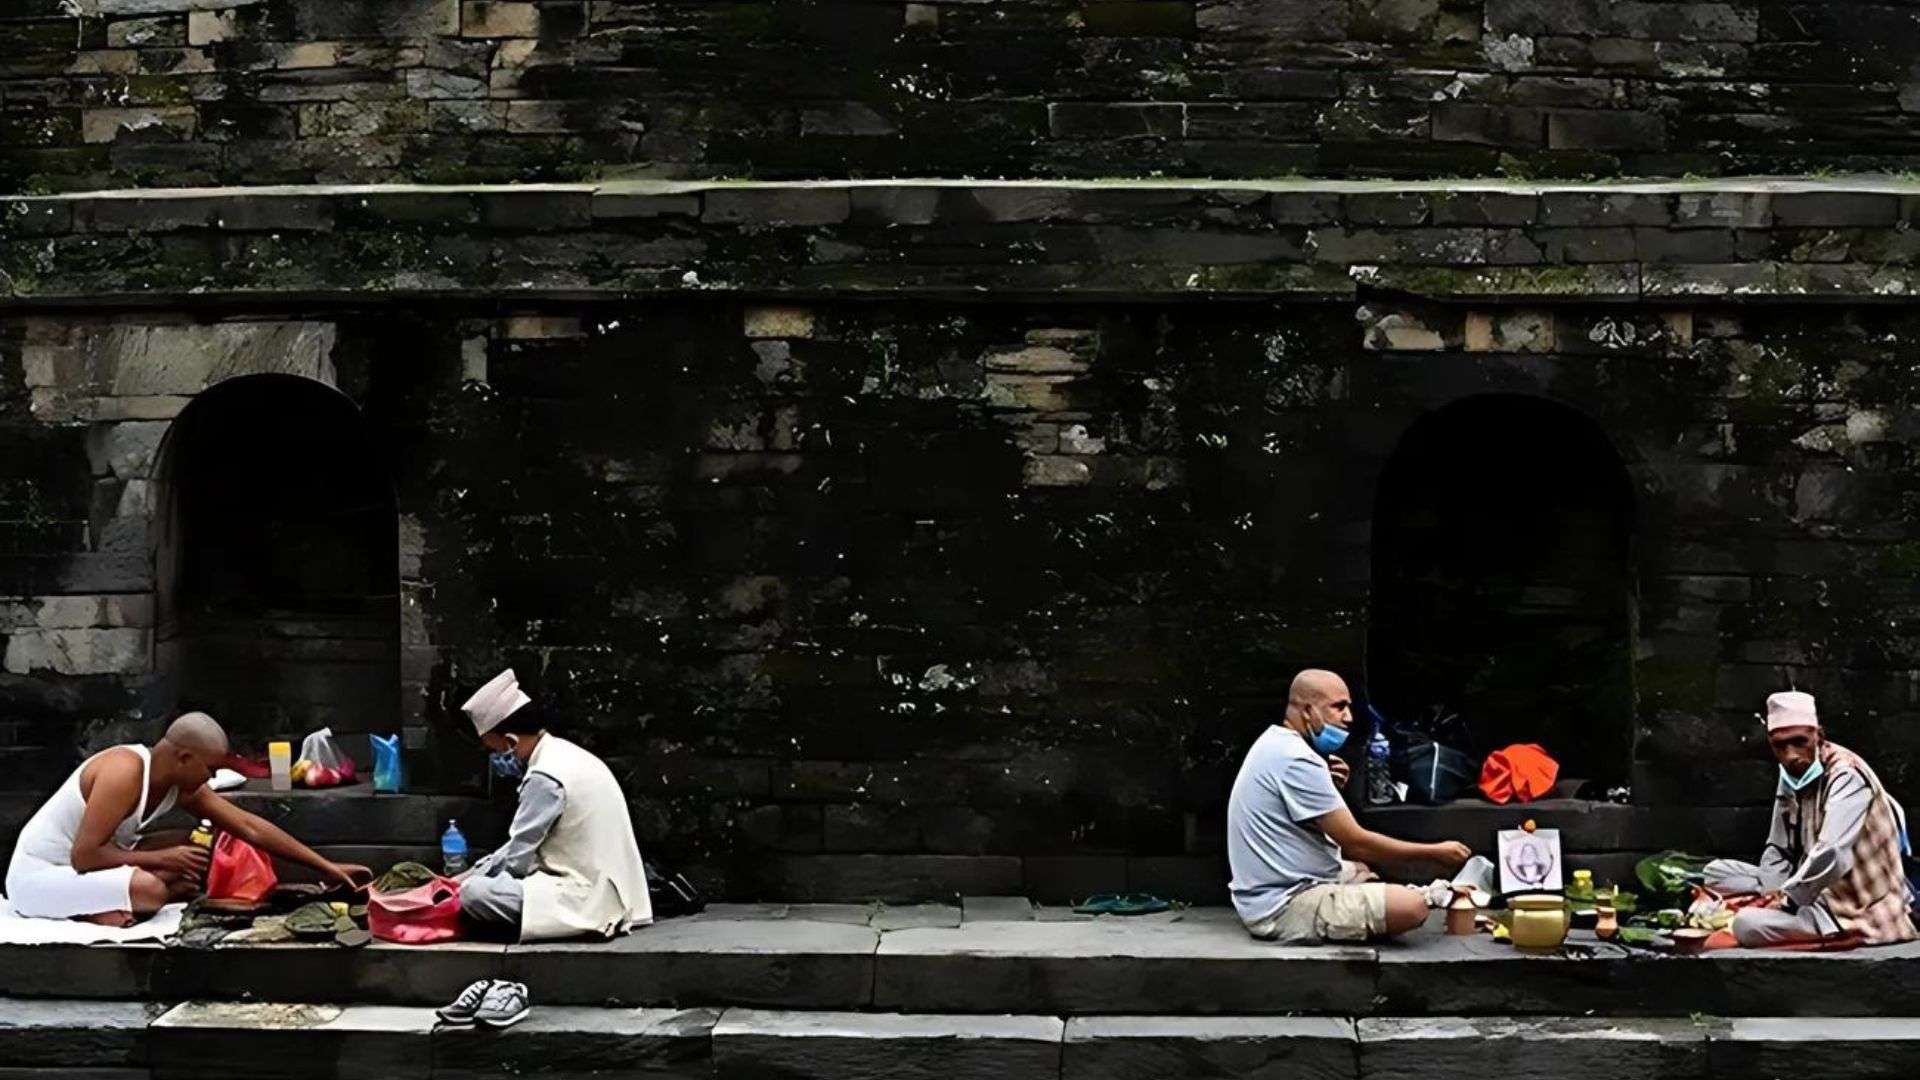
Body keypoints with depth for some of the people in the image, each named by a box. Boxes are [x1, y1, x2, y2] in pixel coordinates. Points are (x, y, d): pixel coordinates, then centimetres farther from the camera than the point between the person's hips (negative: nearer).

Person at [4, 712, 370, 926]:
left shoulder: (182, 785, -2)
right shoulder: (124, 772, -27)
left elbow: (251, 827, 1)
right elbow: (84, 855, -29)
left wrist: (328, 867, 0)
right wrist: (160, 858, -22)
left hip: (81, 870, 9)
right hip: (38, 875, -9)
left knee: (189, 876, 2)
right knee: (149, 889, -31)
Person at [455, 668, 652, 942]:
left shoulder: (545, 777, -20)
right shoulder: (564, 754, 10)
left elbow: (519, 859, -15)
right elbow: (524, 844, 18)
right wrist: (472, 873, 17)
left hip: (590, 899, -10)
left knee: (473, 893, -20)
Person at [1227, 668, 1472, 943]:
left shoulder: (1274, 743, 12)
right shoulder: (1297, 761, -20)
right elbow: (1356, 843, -18)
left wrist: (1328, 786, 4)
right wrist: (1436, 853, -9)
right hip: (1283, 910, -11)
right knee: (1413, 906, -21)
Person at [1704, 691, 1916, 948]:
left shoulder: (1847, 777, -19)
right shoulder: (1792, 776, 5)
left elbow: (1831, 858, -31)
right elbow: (1778, 852, 9)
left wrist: (1788, 899, -21)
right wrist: (1768, 894, -9)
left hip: (1860, 910, -9)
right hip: (1819, 892, 9)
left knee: (1747, 925, -27)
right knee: (1716, 871, 6)